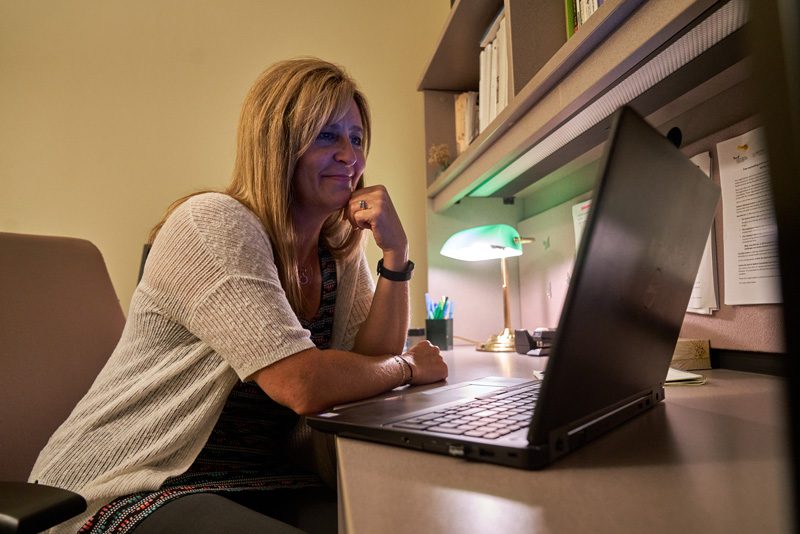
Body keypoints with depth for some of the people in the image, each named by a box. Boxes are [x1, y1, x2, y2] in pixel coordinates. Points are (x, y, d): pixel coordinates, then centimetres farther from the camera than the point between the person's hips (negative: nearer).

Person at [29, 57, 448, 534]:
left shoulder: (341, 253, 6)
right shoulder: (214, 224, -18)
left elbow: (373, 359, 1)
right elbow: (303, 385, -26)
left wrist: (396, 251, -8)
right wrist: (409, 367, -10)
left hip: (263, 484, 6)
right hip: (141, 490, -6)